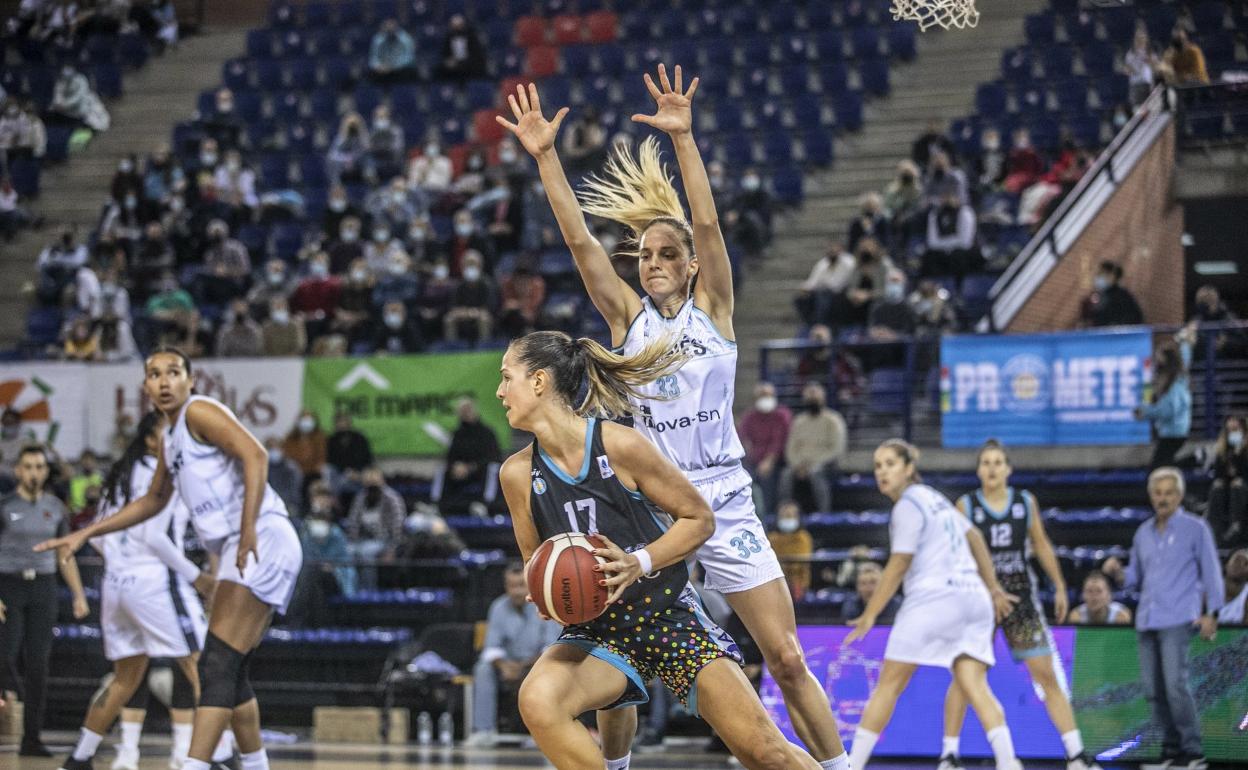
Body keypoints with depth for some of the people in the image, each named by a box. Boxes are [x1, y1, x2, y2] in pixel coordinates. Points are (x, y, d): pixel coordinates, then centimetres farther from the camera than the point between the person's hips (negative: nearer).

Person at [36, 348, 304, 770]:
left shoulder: (199, 411, -4)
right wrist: (85, 534, 35)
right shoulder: (171, 440, 24)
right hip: (241, 551, 10)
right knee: (229, 673, 13)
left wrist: (248, 532, -25)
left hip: (263, 540, -10)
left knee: (218, 667, -17)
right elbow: (153, 501, 38)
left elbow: (255, 456, -18)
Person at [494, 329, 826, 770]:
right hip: (598, 631, 2)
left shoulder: (620, 445, -15)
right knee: (537, 701, -31)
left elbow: (699, 518, -6)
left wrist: (638, 563, -21)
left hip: (669, 615, -2)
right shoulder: (518, 473, -4)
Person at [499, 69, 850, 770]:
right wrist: (545, 156, -14)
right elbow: (580, 239, -4)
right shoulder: (628, 316, 6)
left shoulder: (713, 308, 2)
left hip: (723, 500, -2)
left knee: (788, 661, -4)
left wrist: (684, 138, -22)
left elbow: (708, 225, -12)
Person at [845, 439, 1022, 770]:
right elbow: (975, 538, 27)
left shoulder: (908, 506, -5)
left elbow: (898, 566, -9)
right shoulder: (934, 497, 20)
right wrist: (993, 588, 32)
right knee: (974, 686, -5)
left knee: (888, 685, -1)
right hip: (974, 599, 8)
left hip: (933, 597, -8)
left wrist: (870, 615, -7)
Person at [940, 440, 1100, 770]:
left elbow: (1041, 545, 13)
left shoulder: (1026, 502, 4)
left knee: (1047, 676, 1)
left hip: (1021, 594, 2)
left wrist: (1060, 587, 14)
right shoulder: (966, 505, -3)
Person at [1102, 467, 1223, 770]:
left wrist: (1212, 613, -7)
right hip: (1146, 620, 6)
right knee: (1153, 688, 3)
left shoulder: (1195, 528, 2)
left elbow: (1211, 572, 1)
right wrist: (1118, 572, 0)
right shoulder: (1143, 532, 17)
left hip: (1178, 619, -6)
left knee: (1175, 683, -15)